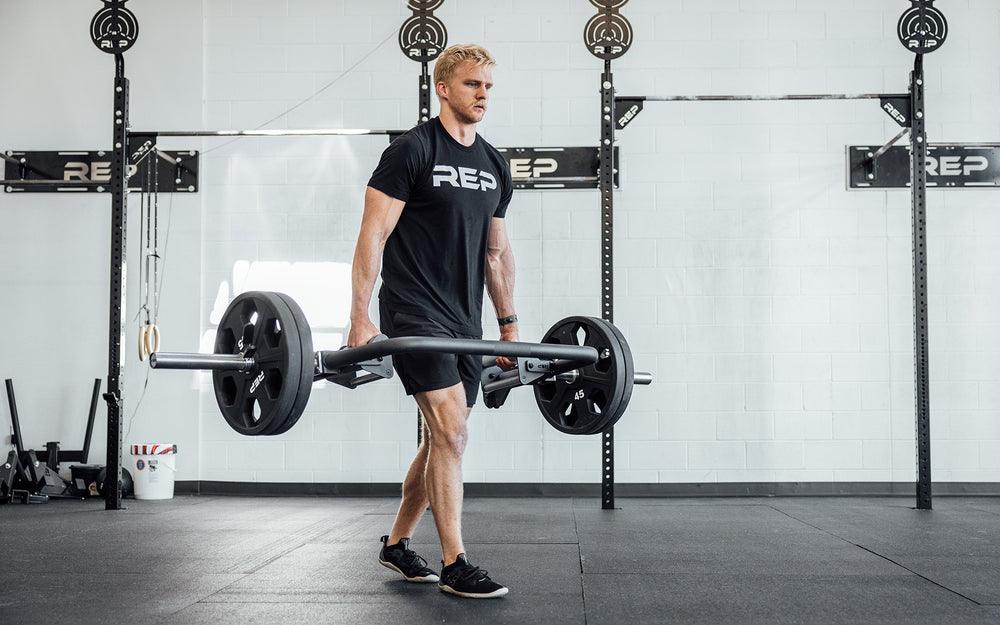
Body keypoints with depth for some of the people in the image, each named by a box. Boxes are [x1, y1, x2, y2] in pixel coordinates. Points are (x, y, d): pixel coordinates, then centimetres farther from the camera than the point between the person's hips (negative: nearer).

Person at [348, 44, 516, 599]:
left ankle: (397, 543, 28)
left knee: (443, 438, 12)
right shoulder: (412, 151, -8)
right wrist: (361, 318, -18)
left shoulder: (495, 165, 13)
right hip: (416, 313, -7)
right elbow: (373, 235, -11)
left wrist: (509, 326, 17)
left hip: (465, 320, 8)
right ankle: (455, 564, -7)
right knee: (452, 428, -15)